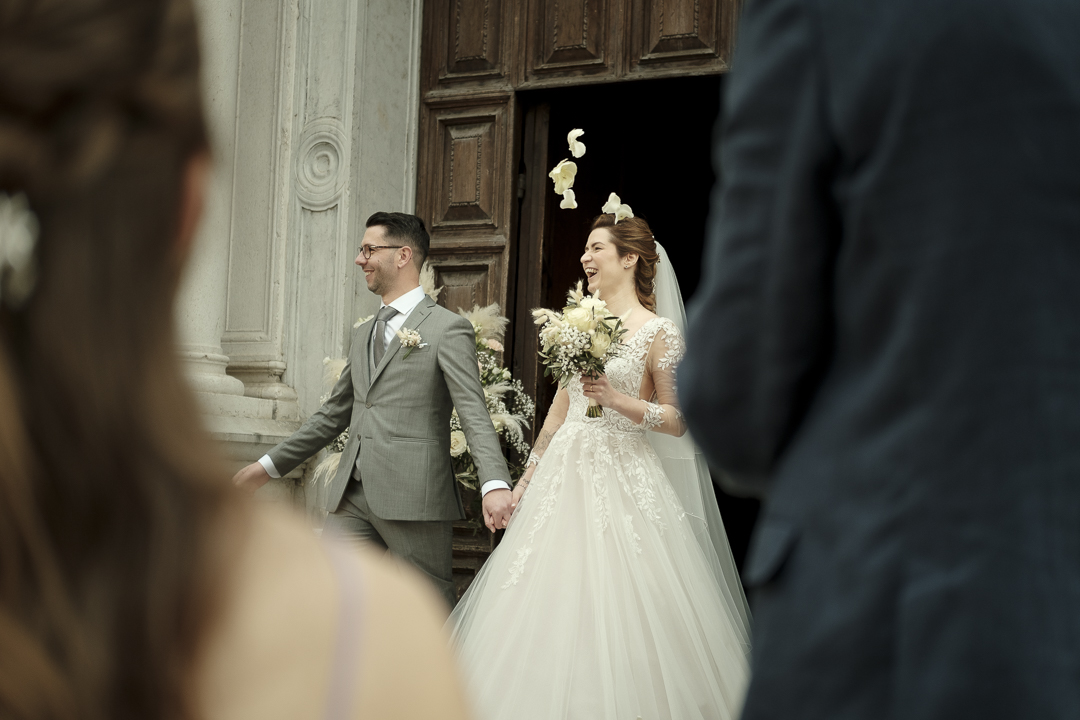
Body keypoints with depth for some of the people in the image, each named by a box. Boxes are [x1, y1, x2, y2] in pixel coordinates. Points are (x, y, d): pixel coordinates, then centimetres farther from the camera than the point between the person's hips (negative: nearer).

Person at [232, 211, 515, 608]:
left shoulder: (448, 329, -3)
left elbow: (474, 413, -13)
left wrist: (495, 485, -28)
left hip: (413, 497, -7)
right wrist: (270, 464, 27)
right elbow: (334, 413, 28)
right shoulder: (363, 335, 22)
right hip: (353, 497, 7)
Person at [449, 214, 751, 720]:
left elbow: (677, 421, -7)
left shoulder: (658, 333, -5)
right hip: (564, 477, 6)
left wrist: (616, 399, -19)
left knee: (615, 616, -7)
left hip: (622, 483, -6)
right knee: (553, 610, 3)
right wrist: (527, 478, 16)